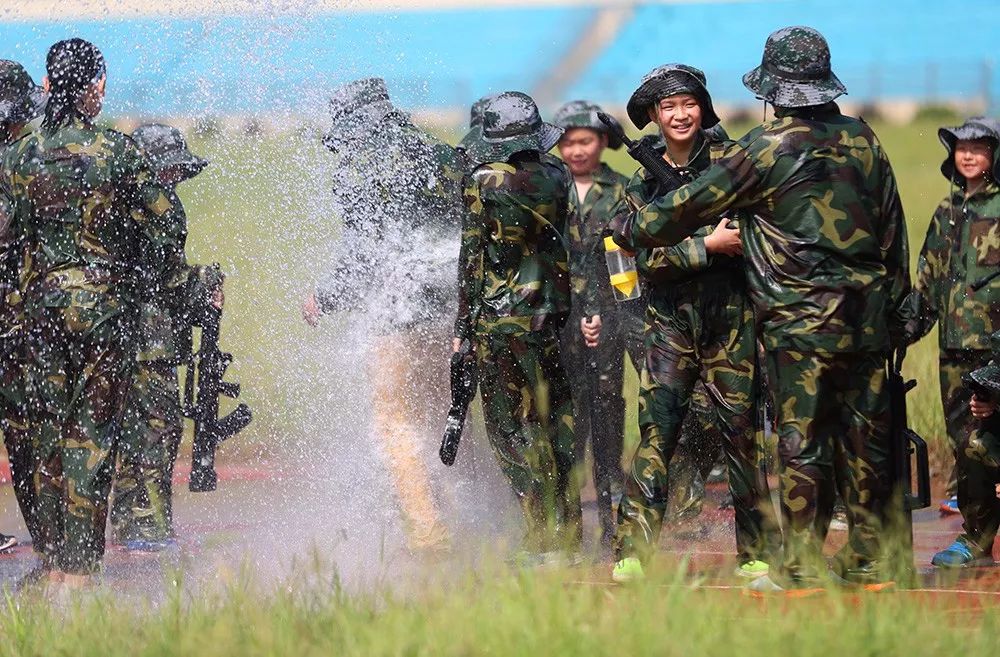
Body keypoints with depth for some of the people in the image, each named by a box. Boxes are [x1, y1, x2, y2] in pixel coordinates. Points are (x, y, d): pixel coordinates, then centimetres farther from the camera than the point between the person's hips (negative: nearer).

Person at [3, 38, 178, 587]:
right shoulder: (118, 151, -9)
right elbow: (161, 219, -4)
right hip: (107, 305, -3)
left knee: (49, 436, 12)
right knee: (93, 435, 0)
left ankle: (53, 565, 15)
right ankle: (80, 569, -3)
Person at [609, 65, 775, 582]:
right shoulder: (642, 182, 9)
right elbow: (647, 258, -1)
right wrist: (708, 244, -13)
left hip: (730, 316, -1)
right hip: (670, 320, 1)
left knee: (742, 433, -1)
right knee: (656, 433, -7)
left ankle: (756, 554, 7)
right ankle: (632, 551, -7)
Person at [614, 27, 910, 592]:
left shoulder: (769, 148, -9)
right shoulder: (862, 140, 8)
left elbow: (692, 206, -2)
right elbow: (893, 229, 13)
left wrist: (630, 230, 13)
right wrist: (897, 308, 20)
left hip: (803, 321, -6)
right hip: (869, 320, 6)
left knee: (802, 441, -2)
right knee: (865, 439, 9)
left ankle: (804, 566, -2)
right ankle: (869, 561, 13)